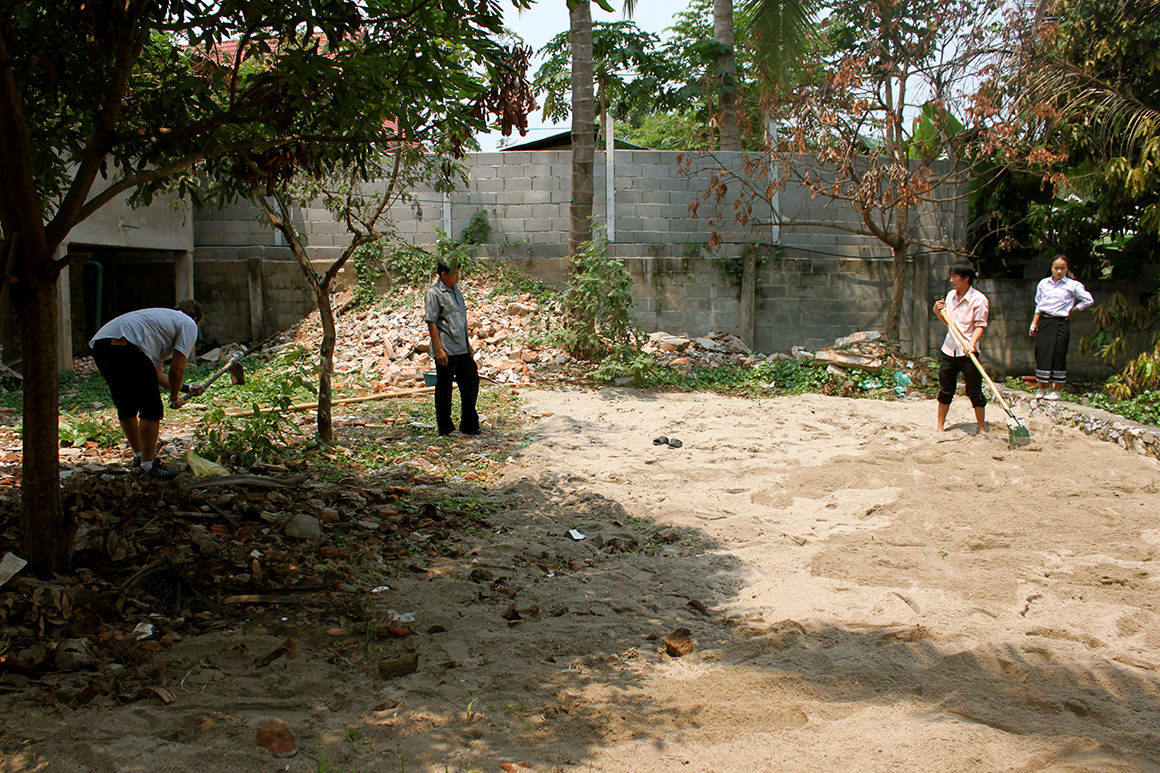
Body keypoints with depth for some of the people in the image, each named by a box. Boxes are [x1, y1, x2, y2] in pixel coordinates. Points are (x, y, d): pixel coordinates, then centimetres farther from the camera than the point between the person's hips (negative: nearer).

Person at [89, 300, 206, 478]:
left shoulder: (164, 316, 38)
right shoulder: (189, 324, 14)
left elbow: (155, 374, 40)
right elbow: (176, 370, 4)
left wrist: (186, 387, 52)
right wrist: (174, 398, 21)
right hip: (127, 347, -9)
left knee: (127, 408, 23)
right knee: (152, 410, 2)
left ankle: (139, 456, 37)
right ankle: (148, 465, 7)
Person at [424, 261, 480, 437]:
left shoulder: (456, 290, 13)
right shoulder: (434, 293, -11)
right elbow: (431, 322, -14)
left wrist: (468, 344, 19)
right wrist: (439, 349, -18)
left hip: (462, 348, 8)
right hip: (446, 349, -8)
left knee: (471, 381, 10)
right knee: (444, 388, 3)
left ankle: (469, 426, 21)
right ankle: (445, 428, 14)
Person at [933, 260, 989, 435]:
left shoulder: (979, 299, -9)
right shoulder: (950, 296, 9)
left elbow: (980, 325, -10)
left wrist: (972, 343, -25)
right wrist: (938, 312, 2)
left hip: (968, 353, -5)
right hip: (949, 350, 5)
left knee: (975, 392, 0)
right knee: (945, 392, 10)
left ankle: (982, 429, 11)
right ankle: (940, 427, 18)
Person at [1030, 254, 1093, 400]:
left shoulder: (1073, 285, -2)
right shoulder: (1043, 283, 9)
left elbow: (1088, 300, 3)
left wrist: (1072, 310, 0)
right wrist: (1034, 323, 10)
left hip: (1060, 323, -3)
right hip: (1043, 321, 3)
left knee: (1058, 355, -3)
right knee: (1041, 353, 1)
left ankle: (1056, 390, 5)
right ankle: (1041, 388, 12)